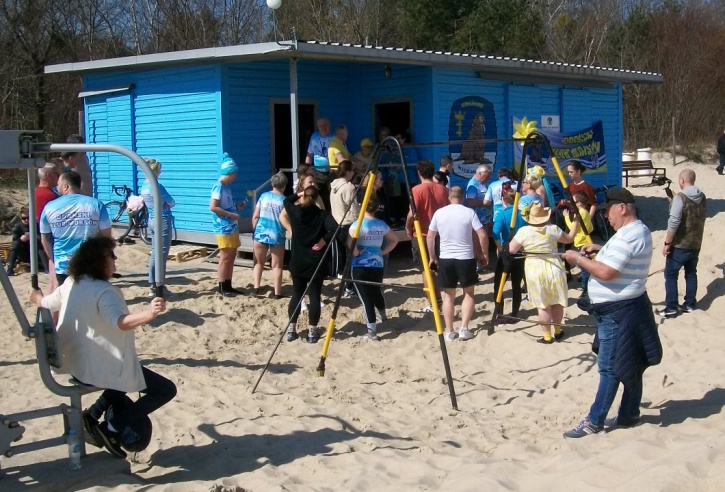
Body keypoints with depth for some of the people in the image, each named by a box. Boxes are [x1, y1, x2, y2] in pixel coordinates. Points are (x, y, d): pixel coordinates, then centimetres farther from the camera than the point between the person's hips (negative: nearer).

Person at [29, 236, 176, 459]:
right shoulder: (103, 291, -22)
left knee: (130, 371, 35)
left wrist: (37, 297, 46)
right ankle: (112, 428, -4)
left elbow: (46, 302, 23)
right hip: (101, 368, -9)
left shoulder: (71, 284, 3)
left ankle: (94, 414, 20)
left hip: (77, 364, 9)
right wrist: (149, 314, -57)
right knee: (166, 389, -3)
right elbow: (120, 322, -41)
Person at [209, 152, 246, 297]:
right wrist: (231, 215, -21)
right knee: (225, 257, -5)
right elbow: (213, 207, -22)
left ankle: (228, 286, 19)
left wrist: (238, 206, 8)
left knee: (232, 256, 12)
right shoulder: (219, 187, -14)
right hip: (223, 228, -9)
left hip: (232, 227, 9)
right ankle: (222, 287, 2)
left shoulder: (227, 186, 13)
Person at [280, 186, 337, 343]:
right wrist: (324, 241, -13)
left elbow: (287, 201, 19)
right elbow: (334, 229, -25)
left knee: (296, 295, 14)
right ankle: (312, 331, 5)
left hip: (297, 263, 2)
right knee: (315, 297, 4)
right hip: (316, 264, -2)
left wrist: (298, 195, 23)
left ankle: (291, 329, 14)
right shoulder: (323, 215, -8)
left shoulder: (295, 212, -3)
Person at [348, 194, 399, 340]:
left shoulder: (358, 224, -11)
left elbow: (350, 243, -26)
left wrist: (356, 252, -9)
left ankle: (372, 330, -5)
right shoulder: (382, 225, 6)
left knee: (365, 297, -1)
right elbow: (394, 240, 17)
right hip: (378, 264, 5)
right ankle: (382, 316, 49)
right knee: (376, 291, 27)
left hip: (360, 266, -5)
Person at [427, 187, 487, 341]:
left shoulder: (439, 212, 1)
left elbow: (430, 237, 5)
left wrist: (432, 257, 17)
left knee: (448, 296, 12)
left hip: (445, 259, 1)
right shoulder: (469, 212, -4)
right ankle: (464, 328, 7)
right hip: (466, 258, -1)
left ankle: (449, 332, 11)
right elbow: (483, 236, -8)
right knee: (469, 293, 16)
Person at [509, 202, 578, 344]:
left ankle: (547, 336, 9)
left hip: (535, 271, -2)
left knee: (543, 306, 5)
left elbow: (511, 250, -4)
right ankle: (558, 331, 29)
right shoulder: (553, 229, -2)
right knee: (556, 302, 17)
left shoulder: (523, 231, -9)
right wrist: (575, 222, 25)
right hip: (554, 268, 2)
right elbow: (569, 239, 13)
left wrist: (523, 246, 16)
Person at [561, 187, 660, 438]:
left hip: (619, 312, -11)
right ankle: (629, 414, 26)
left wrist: (579, 259, -15)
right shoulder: (638, 230, 12)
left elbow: (606, 272, -28)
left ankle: (594, 422, 0)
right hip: (626, 308, 11)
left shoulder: (628, 235, -22)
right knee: (629, 364, 16)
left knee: (610, 367, -5)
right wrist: (601, 250, 12)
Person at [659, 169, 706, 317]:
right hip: (696, 244, 7)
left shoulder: (680, 198, -18)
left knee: (670, 275, 2)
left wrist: (667, 243, -15)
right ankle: (689, 304, 23)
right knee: (691, 274, 18)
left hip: (679, 245, -7)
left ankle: (671, 308, 1)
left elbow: (673, 223, -23)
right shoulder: (703, 198, 5)